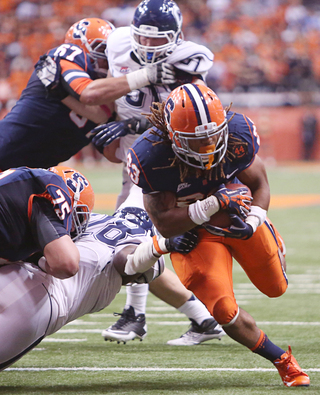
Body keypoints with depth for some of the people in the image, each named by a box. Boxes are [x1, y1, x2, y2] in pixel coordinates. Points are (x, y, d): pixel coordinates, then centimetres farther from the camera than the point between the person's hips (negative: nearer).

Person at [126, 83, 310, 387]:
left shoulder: (238, 134, -26)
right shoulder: (151, 158, -33)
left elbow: (259, 184, -7)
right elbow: (165, 225, -26)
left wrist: (252, 221, -27)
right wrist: (212, 205, -39)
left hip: (239, 215, 3)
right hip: (191, 229, -3)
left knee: (275, 288, 19)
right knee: (226, 314, -15)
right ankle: (282, 361, 11)